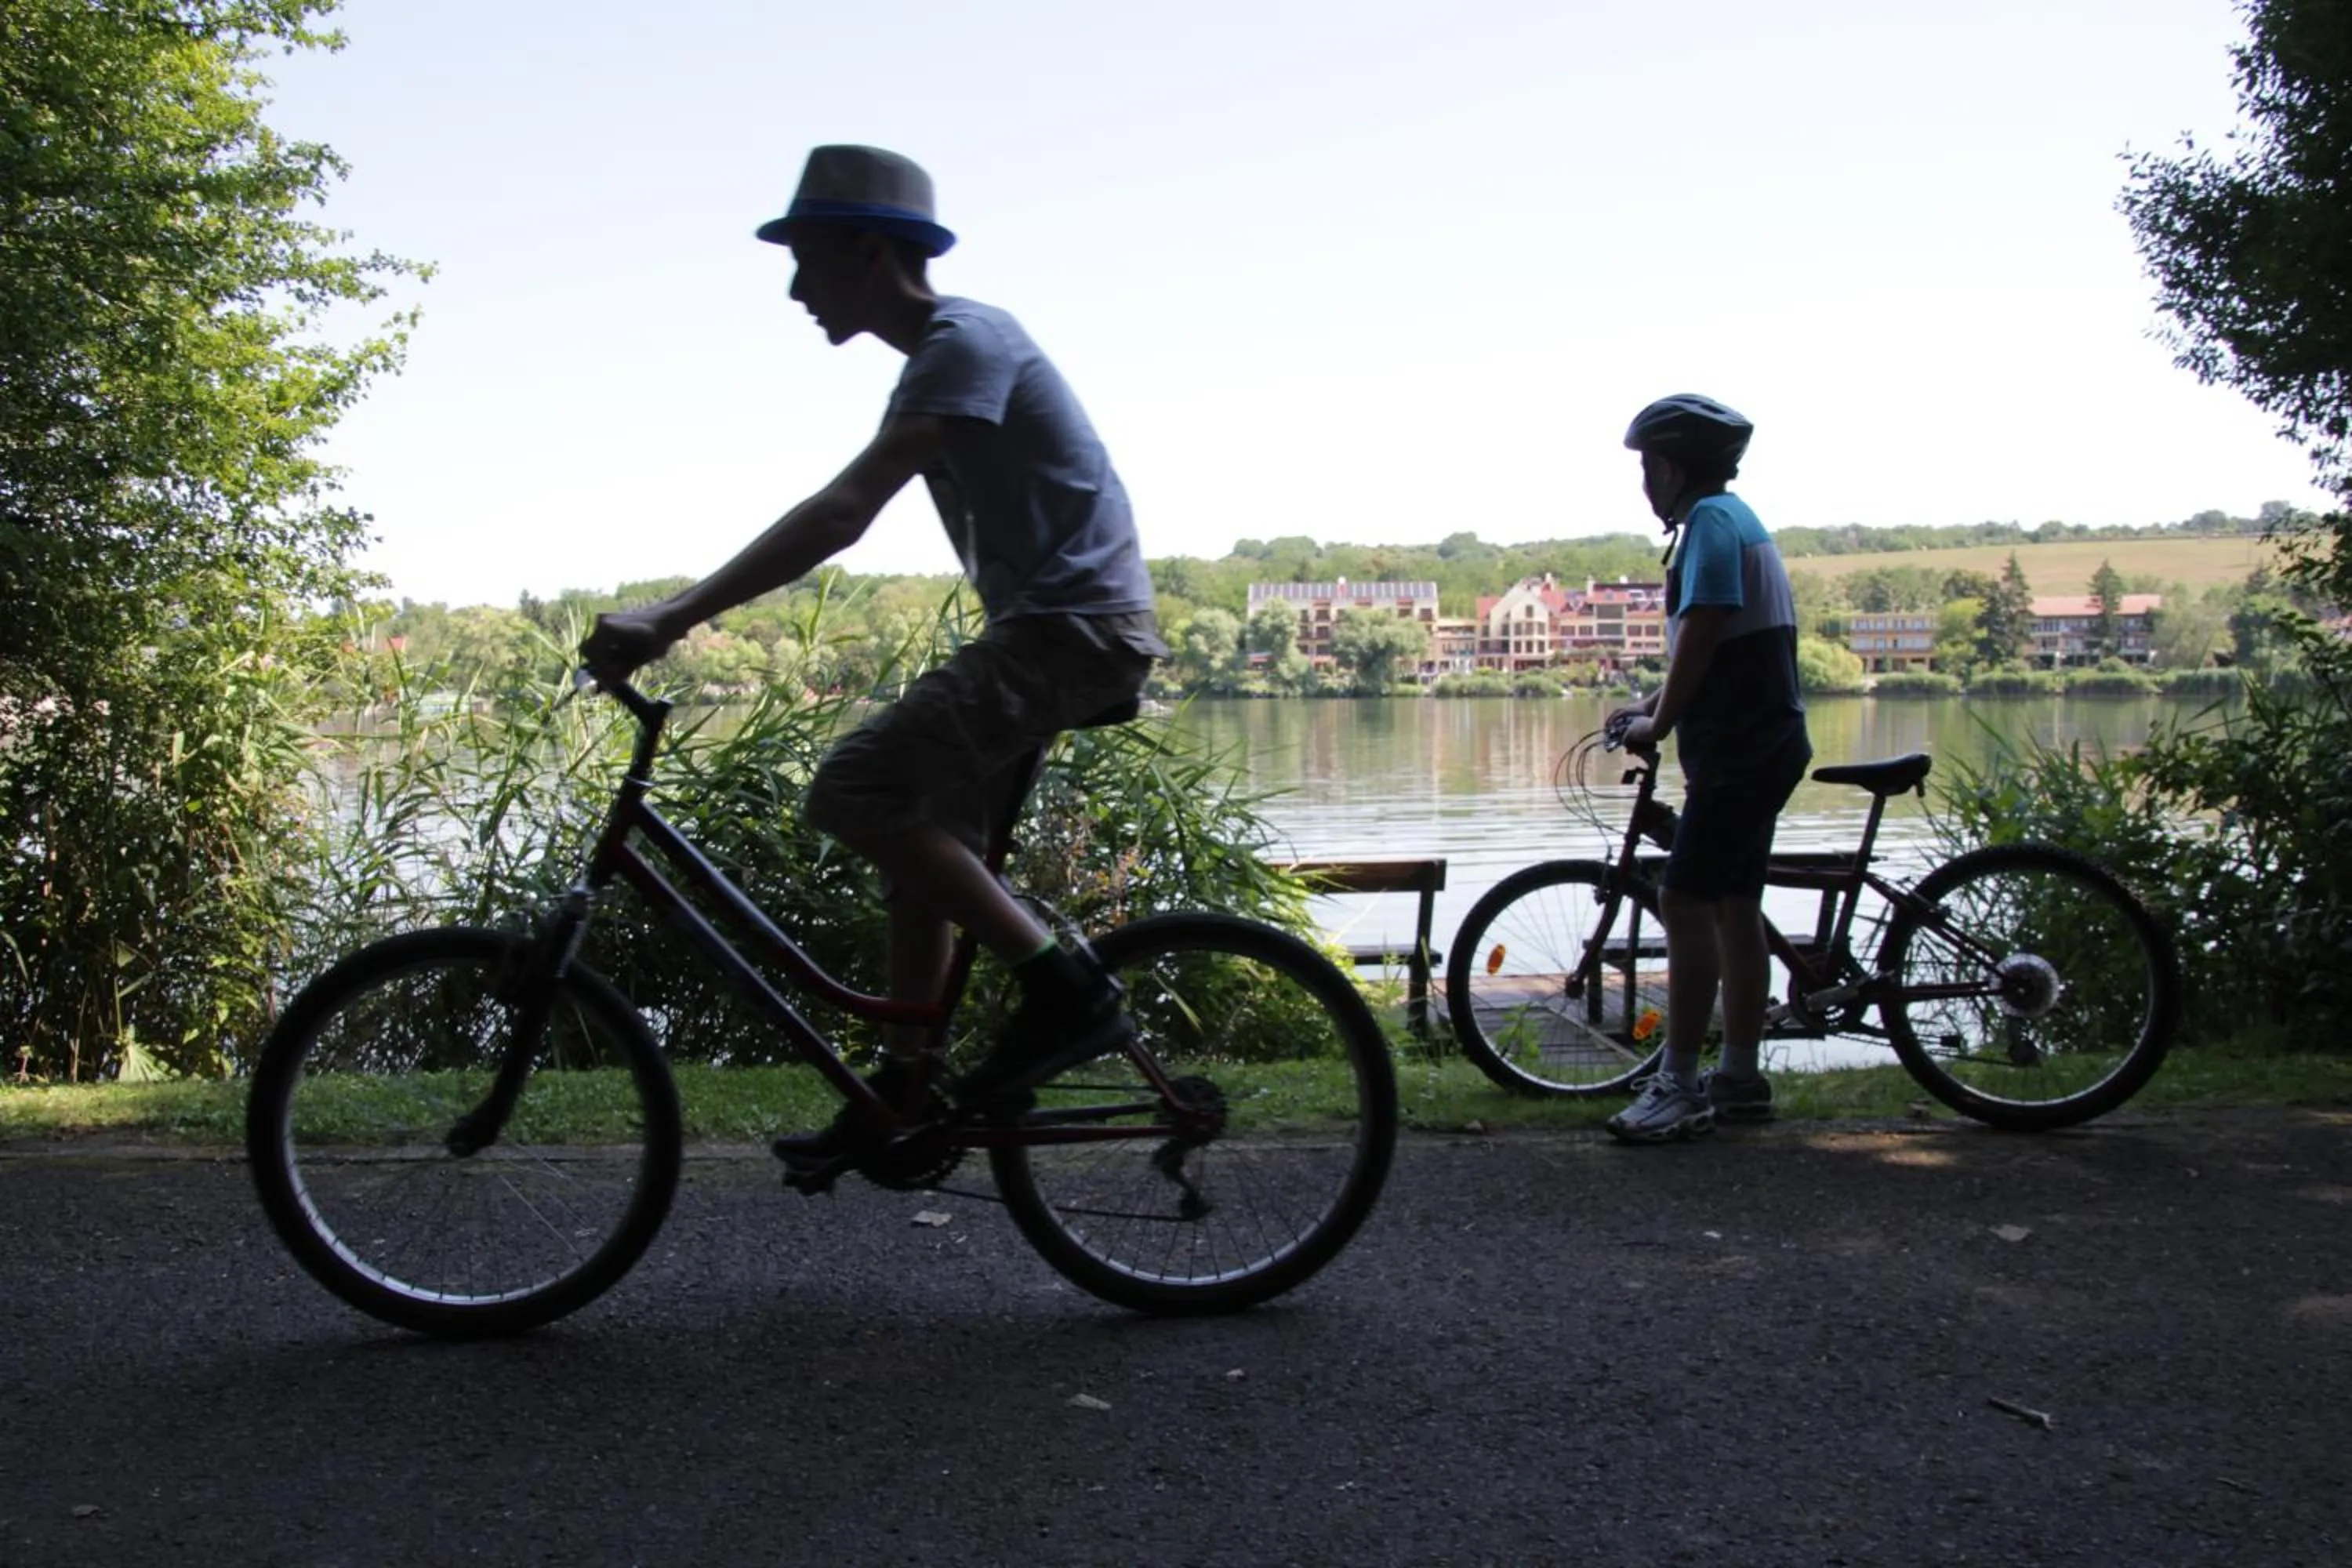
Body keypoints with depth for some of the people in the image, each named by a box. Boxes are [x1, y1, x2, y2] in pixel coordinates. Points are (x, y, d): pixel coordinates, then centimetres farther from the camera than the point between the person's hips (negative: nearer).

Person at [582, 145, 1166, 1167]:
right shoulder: (944, 352, 18)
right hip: (1049, 626, 10)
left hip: (1075, 624, -10)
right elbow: (843, 515, 21)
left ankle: (1065, 987, -13)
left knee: (854, 790, -18)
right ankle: (901, 1091, 19)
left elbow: (841, 514, -25)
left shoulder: (965, 341, -14)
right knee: (922, 836, 12)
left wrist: (671, 619, -27)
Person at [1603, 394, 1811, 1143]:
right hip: (1758, 743, 11)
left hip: (1739, 749, -11)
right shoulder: (1732, 519, 20)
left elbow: (1702, 632, -20)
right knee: (1736, 907, 12)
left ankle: (1679, 1085, -8)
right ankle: (1740, 1076, 18)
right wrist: (1652, 705, 18)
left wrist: (1658, 724, -12)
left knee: (1686, 902, -10)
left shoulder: (1712, 520, -12)